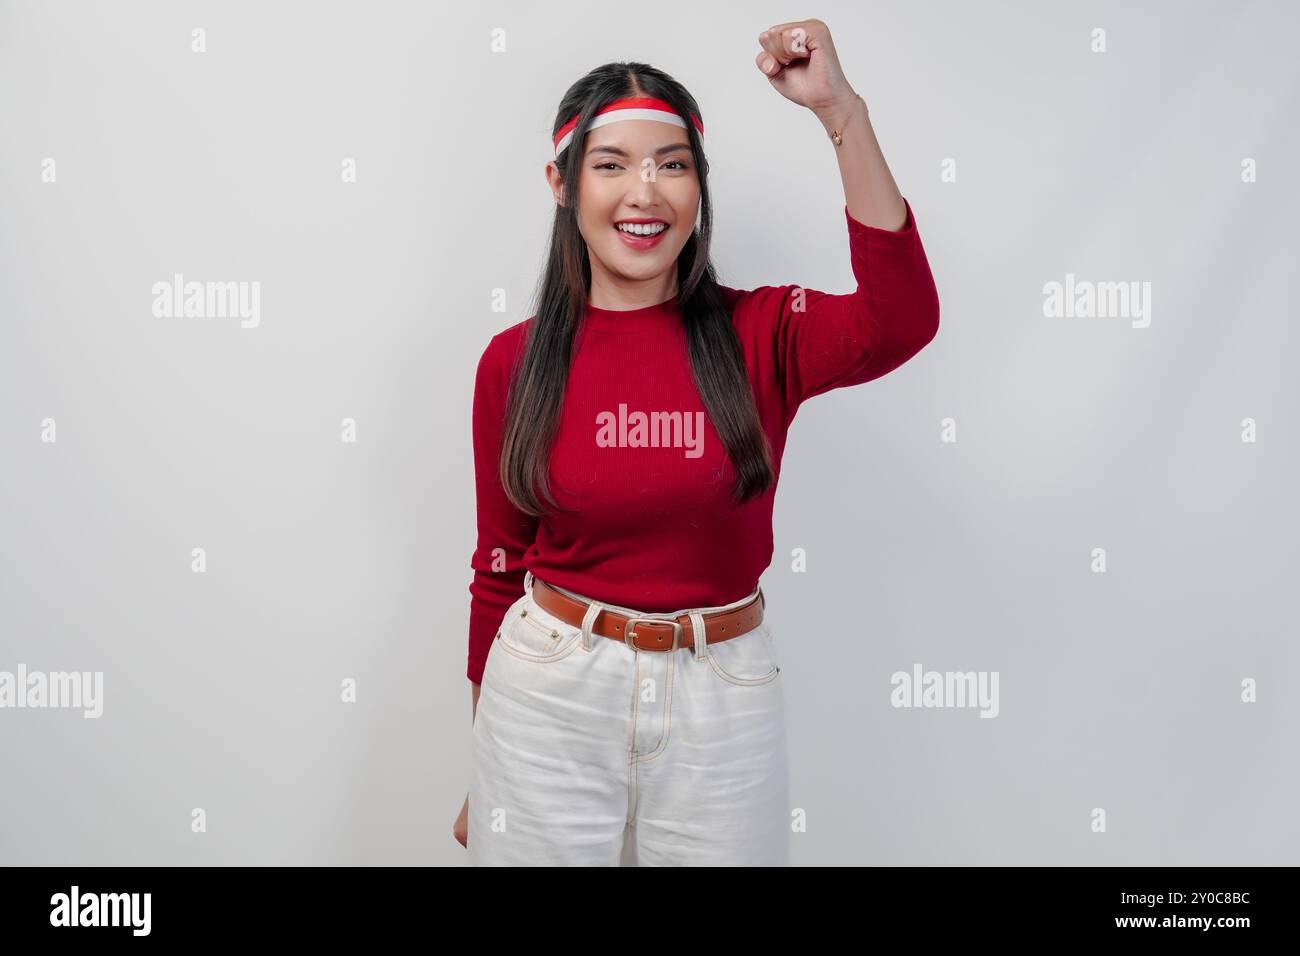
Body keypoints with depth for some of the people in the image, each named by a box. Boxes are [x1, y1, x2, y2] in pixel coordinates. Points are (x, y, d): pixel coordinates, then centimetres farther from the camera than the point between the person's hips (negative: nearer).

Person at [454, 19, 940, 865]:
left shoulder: (759, 335, -5)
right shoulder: (513, 363, -3)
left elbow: (901, 322, -25)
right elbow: (500, 565, 4)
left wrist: (841, 111, -27)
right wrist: (486, 771, 10)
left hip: (723, 698, 0)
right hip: (550, 696, 0)